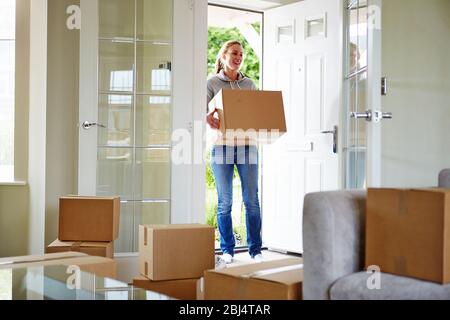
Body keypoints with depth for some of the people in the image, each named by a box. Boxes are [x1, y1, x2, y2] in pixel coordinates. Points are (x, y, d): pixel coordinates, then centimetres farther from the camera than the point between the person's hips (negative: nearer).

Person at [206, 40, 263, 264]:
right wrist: (208, 118, -21)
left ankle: (255, 250, 8)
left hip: (247, 146, 2)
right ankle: (227, 250, 13)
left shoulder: (249, 84, 14)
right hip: (222, 146, -2)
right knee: (225, 202, 3)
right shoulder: (212, 83, 5)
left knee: (252, 201, 1)